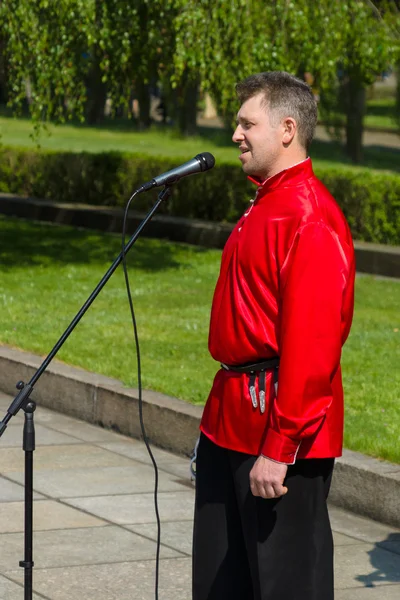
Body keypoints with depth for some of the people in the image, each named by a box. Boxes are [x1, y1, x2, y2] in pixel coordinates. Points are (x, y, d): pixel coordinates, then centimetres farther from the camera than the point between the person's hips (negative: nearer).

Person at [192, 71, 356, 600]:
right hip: (232, 425, 10)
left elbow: (311, 347, -24)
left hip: (280, 432, -10)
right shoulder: (266, 205, 14)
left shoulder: (311, 219, -19)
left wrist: (279, 449, -24)